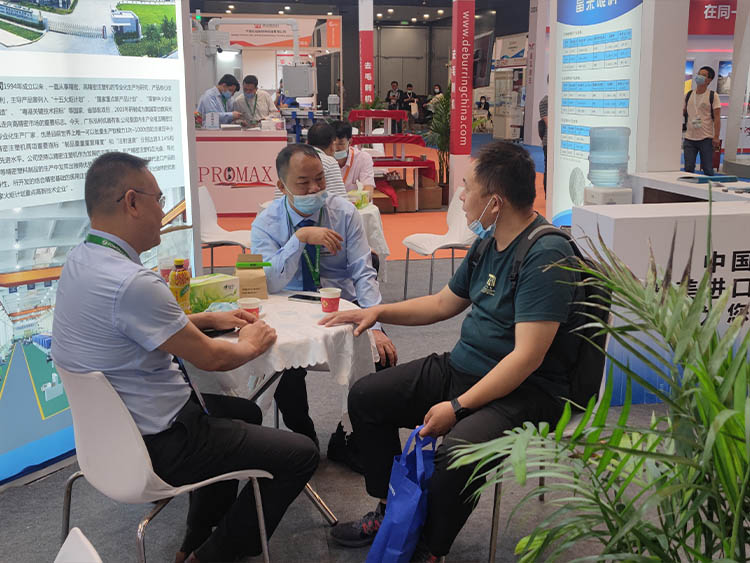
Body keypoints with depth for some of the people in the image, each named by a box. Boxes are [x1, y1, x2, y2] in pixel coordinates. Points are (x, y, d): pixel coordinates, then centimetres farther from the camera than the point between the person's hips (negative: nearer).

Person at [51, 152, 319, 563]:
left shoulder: (81, 259, 1)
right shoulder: (131, 282, -30)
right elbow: (211, 358, -18)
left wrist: (211, 318, 15)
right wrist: (252, 345, 2)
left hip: (116, 425, 10)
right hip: (157, 444, -10)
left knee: (245, 412, 30)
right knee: (300, 455, -4)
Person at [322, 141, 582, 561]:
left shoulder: (546, 255, -21)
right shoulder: (488, 243, 7)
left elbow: (528, 356, -26)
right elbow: (444, 304, 22)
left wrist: (458, 407, -27)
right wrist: (378, 313, 13)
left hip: (524, 390, -9)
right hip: (462, 367, 9)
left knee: (458, 448, -35)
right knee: (366, 398, 5)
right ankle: (392, 510, 18)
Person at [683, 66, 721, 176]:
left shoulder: (713, 96, -2)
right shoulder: (689, 95, 11)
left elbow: (717, 117, -6)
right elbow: (683, 112, 23)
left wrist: (716, 137, -14)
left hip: (706, 138, -3)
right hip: (689, 138, 3)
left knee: (708, 169, 2)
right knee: (688, 168, 0)